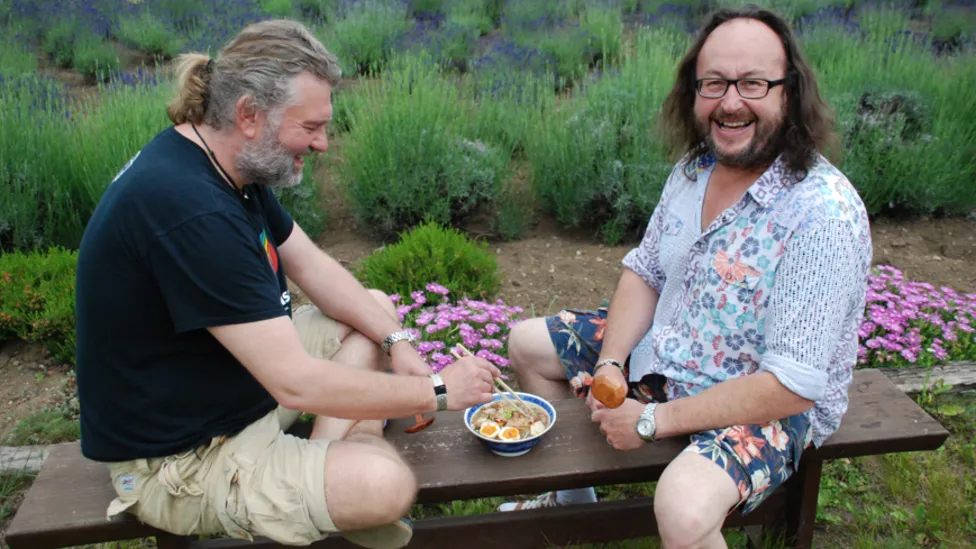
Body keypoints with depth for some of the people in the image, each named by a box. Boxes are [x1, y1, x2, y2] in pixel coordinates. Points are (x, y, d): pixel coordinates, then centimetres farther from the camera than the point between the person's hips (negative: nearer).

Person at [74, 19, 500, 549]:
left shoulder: (232, 164, -2)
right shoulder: (189, 208, -33)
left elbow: (311, 266, 8)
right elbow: (297, 385, -31)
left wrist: (395, 340, -4)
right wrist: (438, 391, -20)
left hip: (235, 379, 10)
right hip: (182, 459, -10)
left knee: (375, 308, 13)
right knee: (387, 484, -28)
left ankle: (316, 476, 1)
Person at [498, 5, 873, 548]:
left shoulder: (825, 214, -28)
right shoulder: (694, 168, -4)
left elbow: (793, 386, -28)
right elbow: (645, 273, 4)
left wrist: (653, 420, -24)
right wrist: (609, 366, -12)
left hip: (773, 404, -7)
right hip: (664, 354, 8)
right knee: (529, 343, 10)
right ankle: (573, 496, 29)